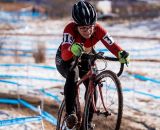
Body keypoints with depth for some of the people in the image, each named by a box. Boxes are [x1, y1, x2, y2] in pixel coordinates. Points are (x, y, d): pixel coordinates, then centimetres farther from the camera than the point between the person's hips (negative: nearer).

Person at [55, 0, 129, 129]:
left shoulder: (98, 30, -28)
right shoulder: (70, 29, -37)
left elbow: (112, 45, -37)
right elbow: (64, 55, -50)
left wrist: (121, 54, -60)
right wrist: (72, 49, -73)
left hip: (85, 59, 4)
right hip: (65, 60, -4)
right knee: (73, 73, -35)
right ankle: (70, 113, -34)